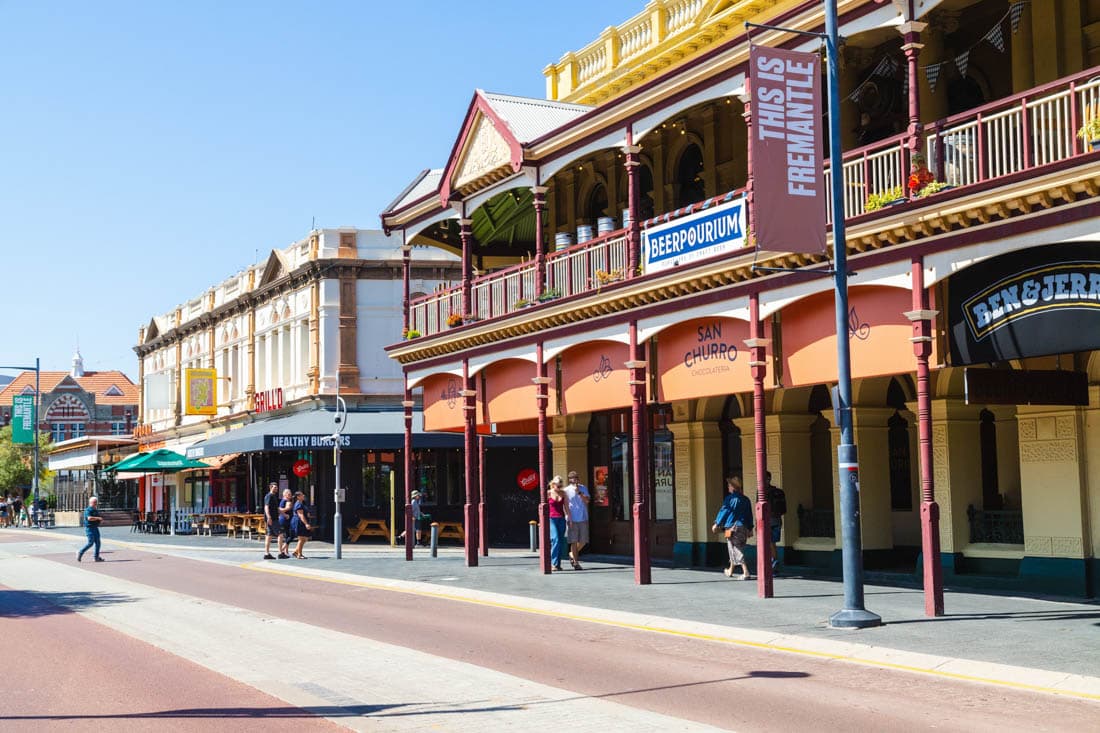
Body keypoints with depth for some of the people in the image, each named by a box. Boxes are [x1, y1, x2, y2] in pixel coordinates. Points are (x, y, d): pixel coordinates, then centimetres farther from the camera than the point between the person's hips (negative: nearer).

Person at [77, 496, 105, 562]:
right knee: (90, 543, -10)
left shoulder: (96, 510, 16)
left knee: (98, 543, 3)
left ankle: (96, 557, 6)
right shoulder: (88, 510, -12)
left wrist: (100, 520, 10)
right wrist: (98, 518, -21)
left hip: (95, 528, 9)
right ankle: (80, 553, 4)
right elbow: (89, 518, -28)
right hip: (89, 528, -9)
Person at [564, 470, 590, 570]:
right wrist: (569, 518, -8)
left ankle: (572, 554, 30)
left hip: (583, 518, 4)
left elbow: (587, 500, -3)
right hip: (572, 519, -4)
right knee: (574, 541, -3)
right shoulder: (567, 490, -2)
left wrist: (579, 492, -14)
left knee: (583, 541, 7)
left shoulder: (583, 488, 9)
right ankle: (576, 562, 3)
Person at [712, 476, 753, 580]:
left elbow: (723, 512, -7)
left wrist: (716, 524, 3)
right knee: (736, 550, 19)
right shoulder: (745, 499, 9)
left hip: (732, 527, -7)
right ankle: (730, 571, 33)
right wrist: (750, 528, 18)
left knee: (737, 551, -5)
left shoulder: (729, 499, -11)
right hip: (743, 528, 7)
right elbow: (750, 515, 12)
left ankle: (746, 573, -15)